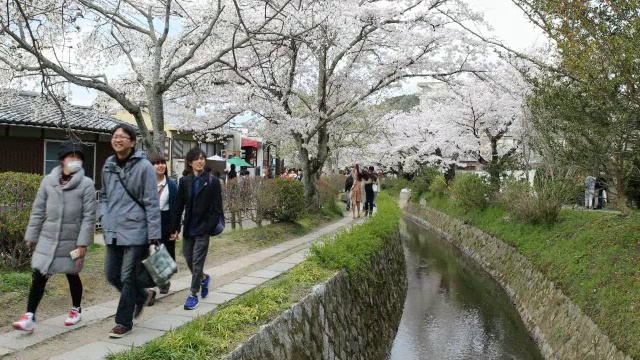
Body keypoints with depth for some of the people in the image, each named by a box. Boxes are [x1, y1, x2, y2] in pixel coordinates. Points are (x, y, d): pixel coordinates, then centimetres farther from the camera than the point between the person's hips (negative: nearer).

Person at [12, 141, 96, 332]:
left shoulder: (86, 184, -8)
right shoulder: (48, 181, 1)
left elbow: (89, 216, -10)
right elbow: (38, 211, 6)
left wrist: (83, 243, -14)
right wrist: (31, 236, 6)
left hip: (71, 241, -2)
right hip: (47, 239, 2)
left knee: (72, 276, 13)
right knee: (38, 276, -2)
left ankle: (76, 309, 33)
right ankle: (30, 317, 5)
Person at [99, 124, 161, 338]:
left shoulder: (143, 166, -11)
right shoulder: (108, 165, 8)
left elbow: (151, 203, -12)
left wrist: (154, 234, -14)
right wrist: (104, 217, 6)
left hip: (135, 231, -6)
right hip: (113, 232, 7)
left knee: (128, 277, 2)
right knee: (112, 275, 14)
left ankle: (124, 322, 17)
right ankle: (140, 295, 39)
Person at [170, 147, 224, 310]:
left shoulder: (212, 181, -4)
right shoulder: (184, 181, 5)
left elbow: (217, 206, -4)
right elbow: (179, 206, 6)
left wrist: (216, 224, -10)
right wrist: (174, 228, 4)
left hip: (203, 228, -4)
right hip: (188, 227, 4)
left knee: (197, 262, -2)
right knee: (188, 258, 13)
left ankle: (193, 294, 10)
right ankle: (203, 278, 40)